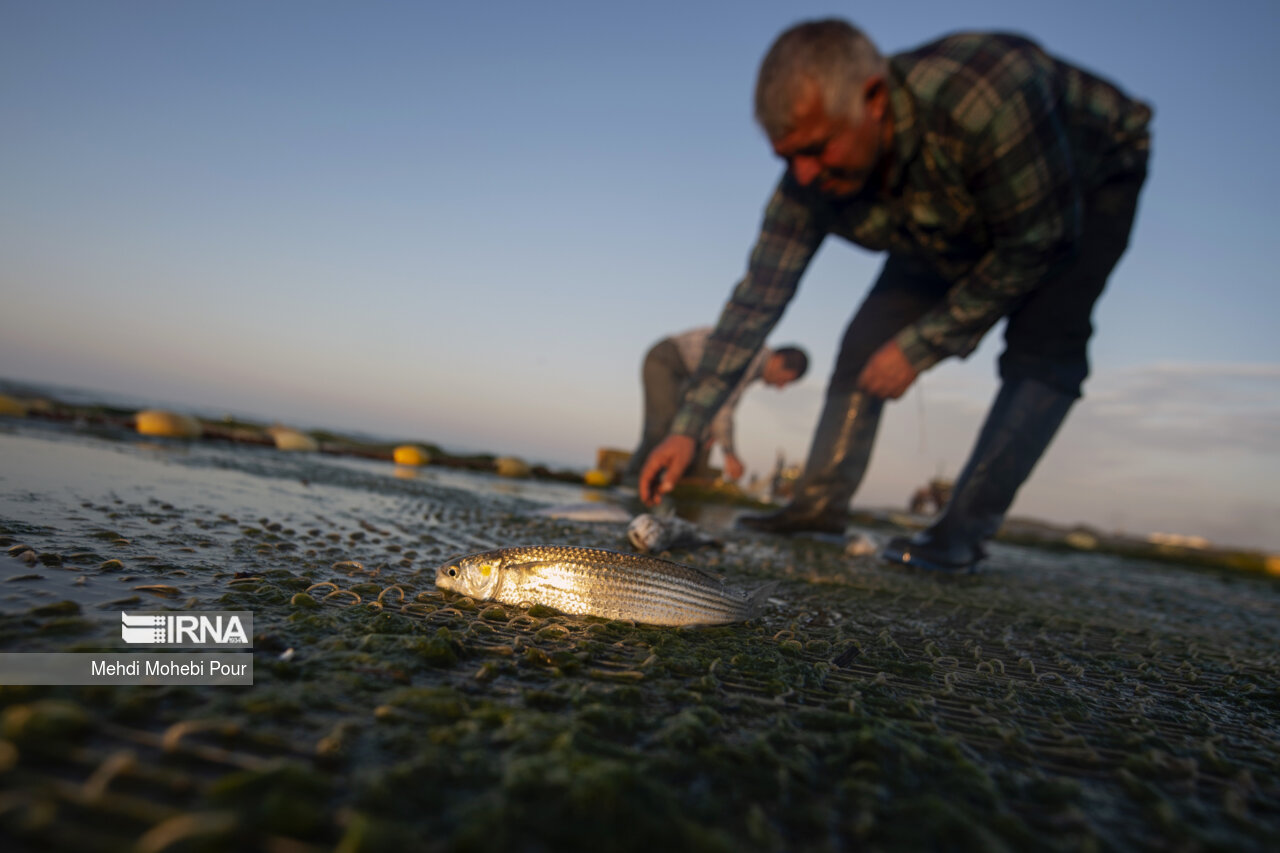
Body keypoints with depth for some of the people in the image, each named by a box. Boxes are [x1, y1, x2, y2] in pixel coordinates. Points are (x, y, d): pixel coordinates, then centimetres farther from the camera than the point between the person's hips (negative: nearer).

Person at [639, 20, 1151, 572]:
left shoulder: (986, 96, -43)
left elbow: (1037, 245, -31)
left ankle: (964, 530, -21)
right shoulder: (811, 181, -26)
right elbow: (756, 300, -22)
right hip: (955, 228, 4)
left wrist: (920, 346, -29)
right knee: (868, 339, -10)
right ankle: (819, 506, -2)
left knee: (1041, 347, -26)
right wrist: (686, 428, -24)